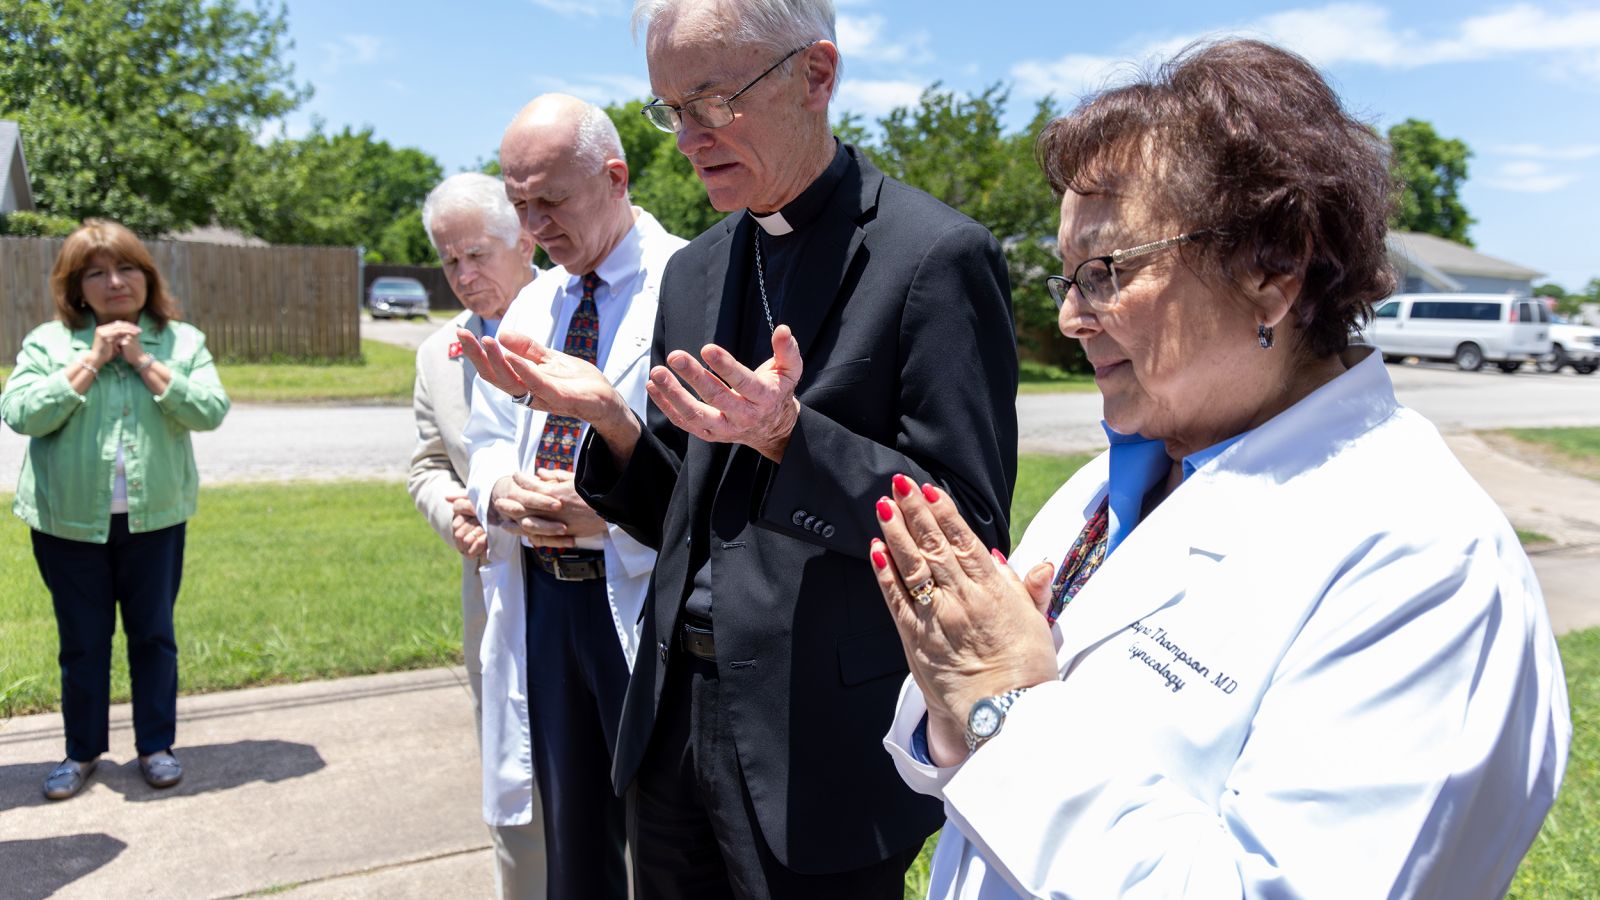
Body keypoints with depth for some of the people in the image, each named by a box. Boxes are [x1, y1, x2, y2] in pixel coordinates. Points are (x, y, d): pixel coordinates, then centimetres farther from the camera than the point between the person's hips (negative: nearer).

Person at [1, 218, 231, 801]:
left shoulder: (182, 341, 2)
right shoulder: (48, 342, 0)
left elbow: (210, 410, -11)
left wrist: (145, 363, -14)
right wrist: (91, 362, -14)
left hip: (155, 518, 0)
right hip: (68, 522, 0)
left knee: (153, 635, 10)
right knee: (82, 642, 11)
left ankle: (156, 745, 25)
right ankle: (82, 751, 28)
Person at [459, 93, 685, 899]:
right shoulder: (531, 304, 13)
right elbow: (489, 440, 18)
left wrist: (614, 505, -22)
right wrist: (501, 492, -4)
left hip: (643, 597, -6)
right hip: (541, 597, 7)